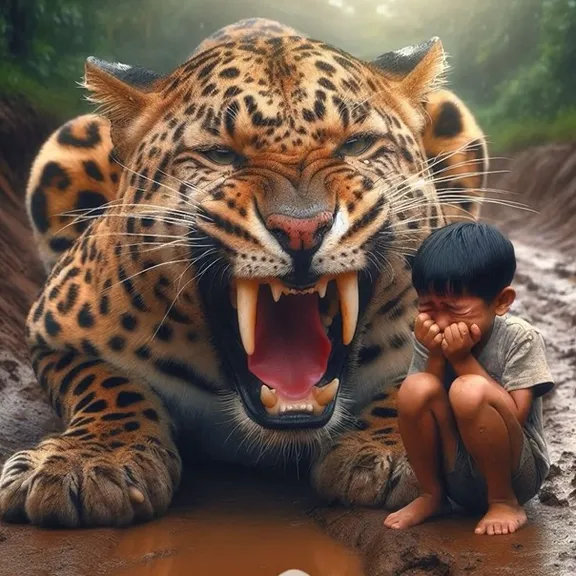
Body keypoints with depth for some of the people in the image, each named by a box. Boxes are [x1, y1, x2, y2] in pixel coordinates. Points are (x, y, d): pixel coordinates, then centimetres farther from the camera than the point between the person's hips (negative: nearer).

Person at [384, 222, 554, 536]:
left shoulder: (521, 339, -15)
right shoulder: (430, 338, -5)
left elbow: (514, 418, -19)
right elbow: (418, 408, -6)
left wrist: (463, 359, -24)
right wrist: (436, 358, -21)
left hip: (517, 472, -4)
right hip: (458, 477, 4)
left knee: (470, 390, -31)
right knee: (415, 388, -23)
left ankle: (504, 501, -9)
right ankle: (432, 495, -1)